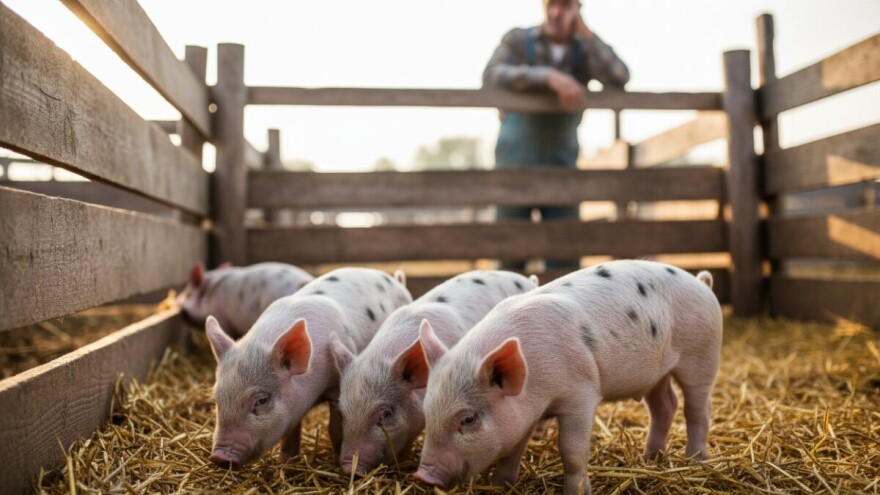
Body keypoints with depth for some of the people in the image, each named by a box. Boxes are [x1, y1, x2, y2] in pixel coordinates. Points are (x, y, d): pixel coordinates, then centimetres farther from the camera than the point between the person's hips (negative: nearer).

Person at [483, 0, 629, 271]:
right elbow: (492, 76, -17)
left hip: (561, 166, 2)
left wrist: (585, 33, -7)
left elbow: (619, 78, -9)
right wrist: (549, 77, -28)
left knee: (566, 259, -2)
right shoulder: (518, 40, 3)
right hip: (515, 162, -1)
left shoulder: (585, 48, 8)